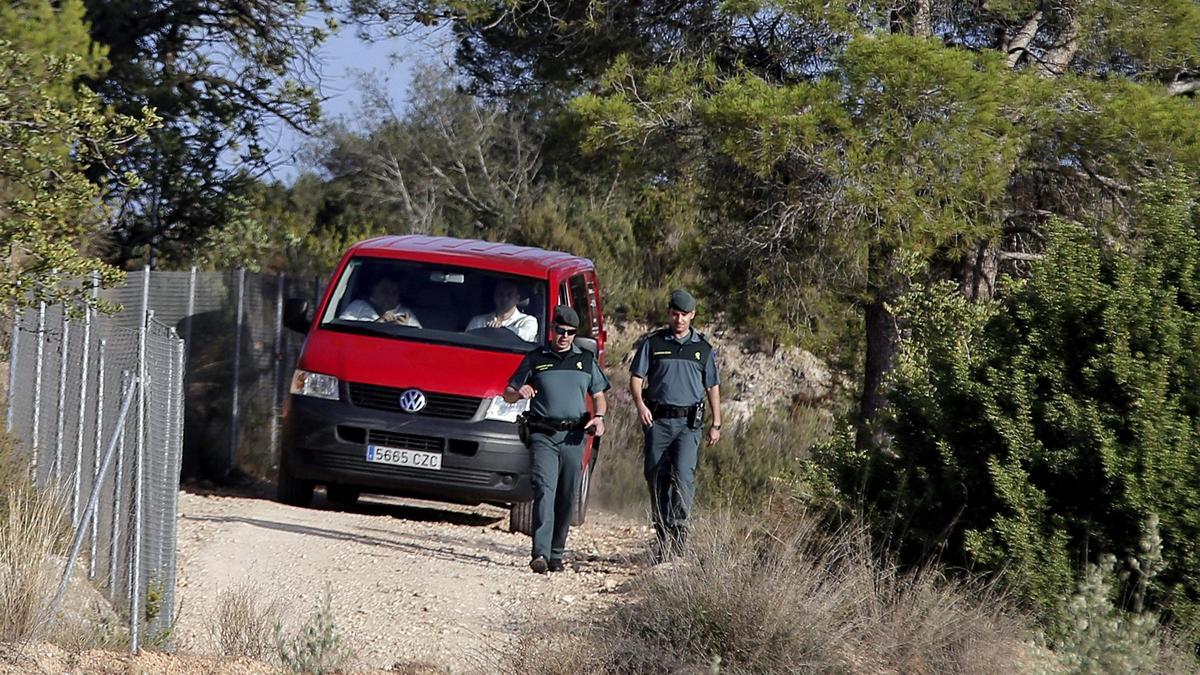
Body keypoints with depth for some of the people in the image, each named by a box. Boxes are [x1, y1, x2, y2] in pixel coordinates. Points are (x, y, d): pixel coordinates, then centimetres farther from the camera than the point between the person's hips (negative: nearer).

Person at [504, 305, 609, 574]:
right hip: (543, 435, -3)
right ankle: (540, 554, -26)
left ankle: (556, 554, 13)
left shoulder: (586, 360, 16)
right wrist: (519, 393, -12)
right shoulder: (535, 359, 10)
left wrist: (598, 417, 0)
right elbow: (508, 395, 12)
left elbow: (598, 395, 21)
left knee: (567, 498, 3)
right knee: (544, 490, -17)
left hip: (573, 437, 3)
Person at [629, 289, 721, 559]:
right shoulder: (653, 343, 7)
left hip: (688, 422, -1)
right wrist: (640, 405, -12)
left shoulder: (703, 348, 10)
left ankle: (678, 527, -19)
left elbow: (712, 387, 16)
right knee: (656, 476, 2)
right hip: (657, 420, 1)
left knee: (683, 473, -18)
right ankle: (663, 534, 11)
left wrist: (716, 424, 12)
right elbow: (636, 377, 6)